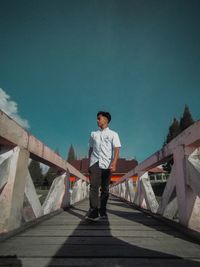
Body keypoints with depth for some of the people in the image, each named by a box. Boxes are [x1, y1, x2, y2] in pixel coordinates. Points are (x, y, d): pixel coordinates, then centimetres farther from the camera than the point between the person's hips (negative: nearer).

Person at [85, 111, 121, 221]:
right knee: (94, 187, -12)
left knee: (105, 189, 5)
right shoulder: (93, 134, 17)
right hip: (95, 163, 1)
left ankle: (102, 211, 17)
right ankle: (93, 212, -15)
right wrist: (89, 163, 14)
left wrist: (114, 163, -18)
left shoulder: (113, 134, 8)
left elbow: (116, 149, -4)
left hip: (107, 164, -1)